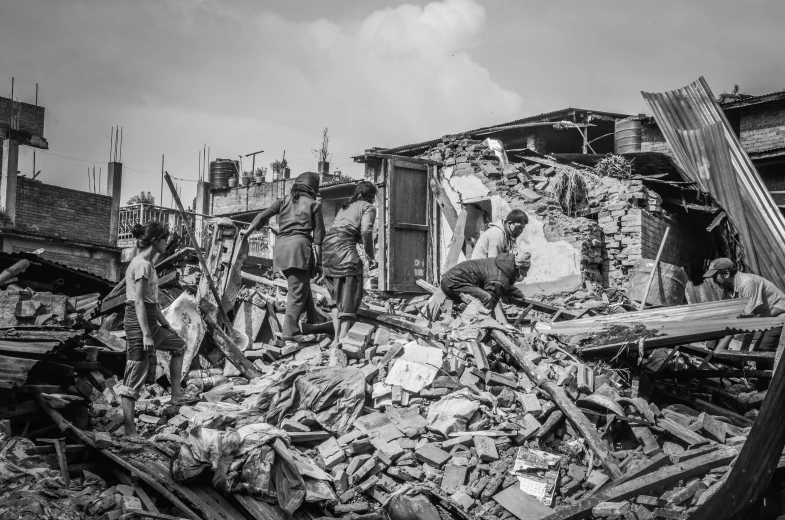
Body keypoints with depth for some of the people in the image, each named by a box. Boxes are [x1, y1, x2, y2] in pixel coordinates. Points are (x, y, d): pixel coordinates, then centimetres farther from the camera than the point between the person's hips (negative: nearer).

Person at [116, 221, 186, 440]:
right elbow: (139, 302, -22)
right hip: (139, 324, -10)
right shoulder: (143, 265, -16)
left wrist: (165, 324, 24)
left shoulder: (145, 264, 14)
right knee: (134, 378, -8)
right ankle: (130, 430, -5)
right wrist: (146, 335, -24)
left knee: (179, 345, 26)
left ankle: (176, 395, 29)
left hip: (150, 322, 11)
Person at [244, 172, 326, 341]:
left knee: (301, 284, 19)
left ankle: (312, 320, 30)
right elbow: (318, 234, 5)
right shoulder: (314, 204, 8)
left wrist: (248, 231, 0)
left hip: (281, 245, 5)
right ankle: (290, 331, -8)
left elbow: (263, 215, 3)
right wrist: (318, 260, 7)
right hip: (299, 246, -5)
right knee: (298, 290, -3)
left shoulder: (284, 201, 17)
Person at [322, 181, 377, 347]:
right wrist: (370, 252, 5)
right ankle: (344, 336, -8)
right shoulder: (368, 207, 9)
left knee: (336, 297, 13)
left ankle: (336, 337, 9)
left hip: (327, 247, 7)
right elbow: (366, 230, -8)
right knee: (350, 295, -2)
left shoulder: (345, 208, 30)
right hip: (345, 248, -7)